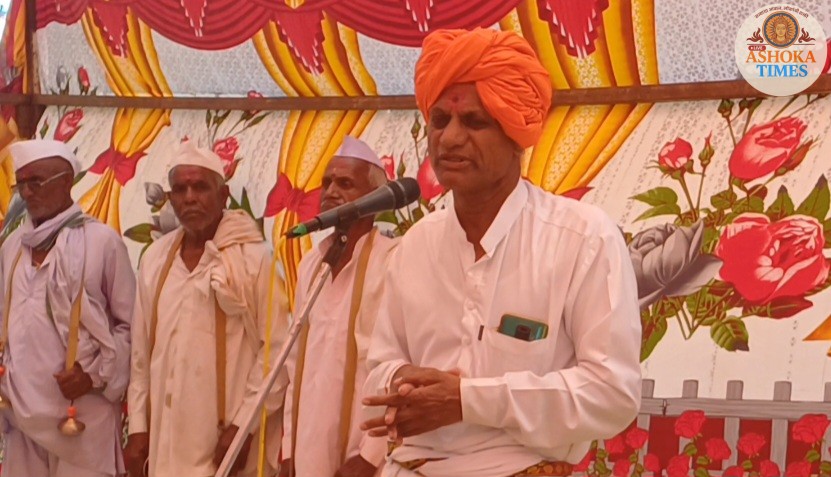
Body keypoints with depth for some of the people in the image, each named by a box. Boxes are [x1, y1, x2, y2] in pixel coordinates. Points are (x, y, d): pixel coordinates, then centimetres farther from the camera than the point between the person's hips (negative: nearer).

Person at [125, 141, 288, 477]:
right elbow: (141, 352, 11)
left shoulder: (253, 258, -7)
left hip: (229, 439, -4)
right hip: (166, 438, 4)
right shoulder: (156, 259, 8)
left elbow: (276, 348, -8)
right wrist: (138, 426, 9)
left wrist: (243, 425, -11)